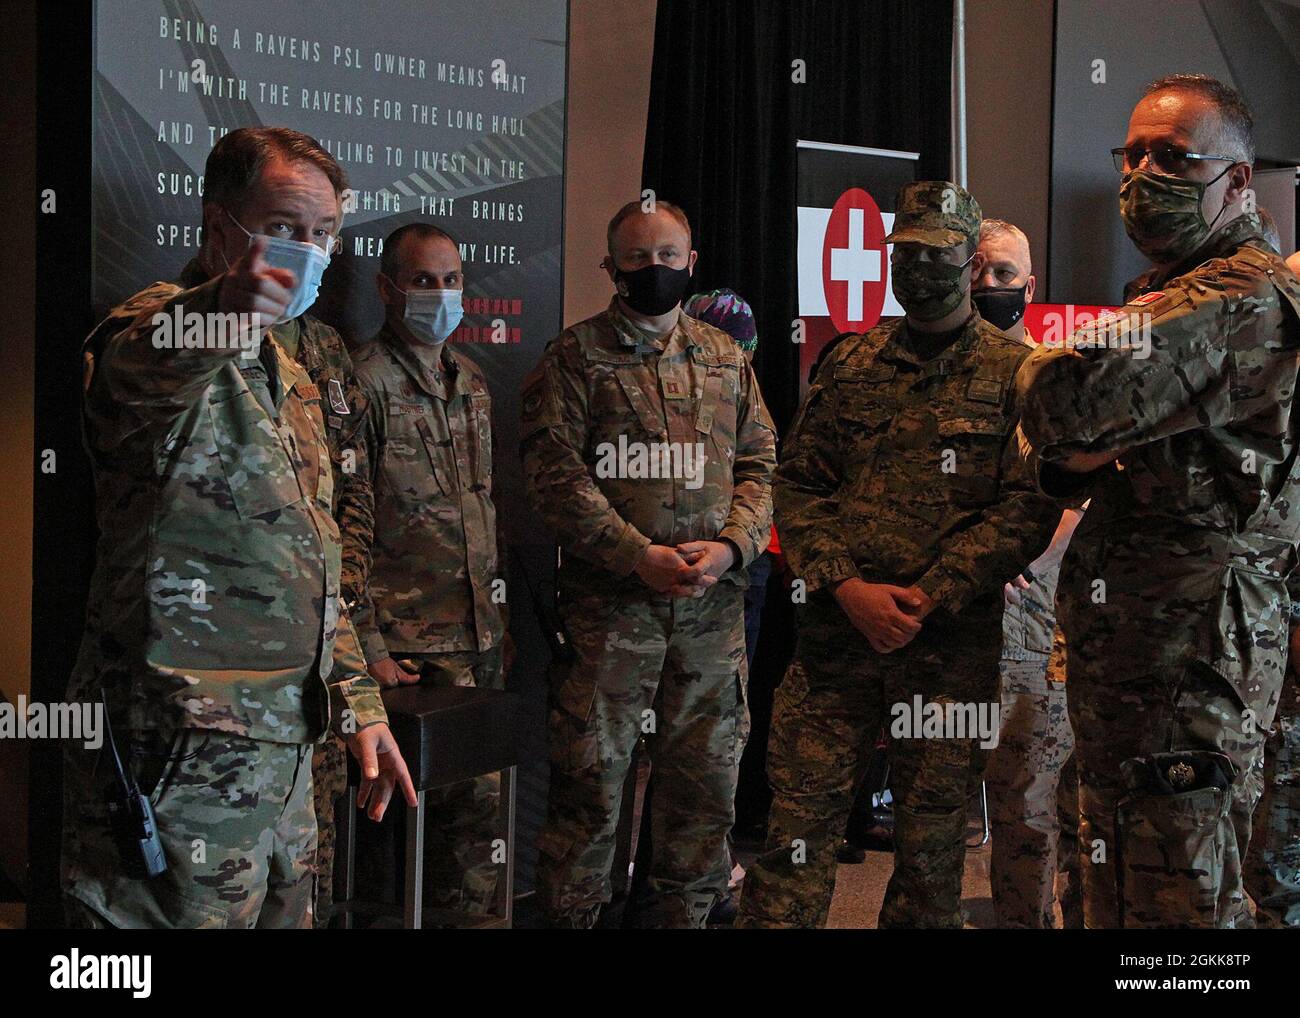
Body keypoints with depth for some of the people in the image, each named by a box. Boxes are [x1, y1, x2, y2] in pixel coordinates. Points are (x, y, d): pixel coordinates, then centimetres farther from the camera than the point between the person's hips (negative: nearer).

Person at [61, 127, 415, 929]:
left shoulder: (286, 373, 19)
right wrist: (215, 319, -60)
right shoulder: (162, 341, -10)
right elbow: (127, 381, -38)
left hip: (284, 752, 9)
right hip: (181, 763, -9)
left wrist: (357, 702, 20)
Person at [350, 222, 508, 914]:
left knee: (480, 802, 10)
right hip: (411, 648, -7)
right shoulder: (362, 383, -9)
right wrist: (369, 648, -15)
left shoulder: (471, 382, 15)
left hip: (480, 640, 7)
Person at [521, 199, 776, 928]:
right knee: (590, 783, -2)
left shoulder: (726, 359, 15)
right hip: (609, 602, -4)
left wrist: (731, 546, -7)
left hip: (712, 605, 4)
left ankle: (686, 912, 22)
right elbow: (557, 475, -6)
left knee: (707, 779, 9)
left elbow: (761, 464, 12)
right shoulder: (576, 356, 2)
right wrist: (639, 555, -15)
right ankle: (572, 913, 10)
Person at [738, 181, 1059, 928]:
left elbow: (1028, 508, -6)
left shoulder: (1016, 374, 2)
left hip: (952, 645, -2)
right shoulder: (850, 365, 13)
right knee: (799, 824, 0)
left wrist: (925, 599, -13)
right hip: (837, 633, 2)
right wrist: (848, 588, -7)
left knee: (933, 841, 8)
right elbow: (798, 483, 9)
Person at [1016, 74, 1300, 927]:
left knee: (1180, 896, -5)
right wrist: (1068, 456, -3)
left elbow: (1061, 398, -25)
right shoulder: (1164, 295, 21)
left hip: (1192, 641, -10)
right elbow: (1047, 451, 21)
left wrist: (1047, 372, -1)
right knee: (1115, 892, 15)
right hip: (1124, 635, 10)